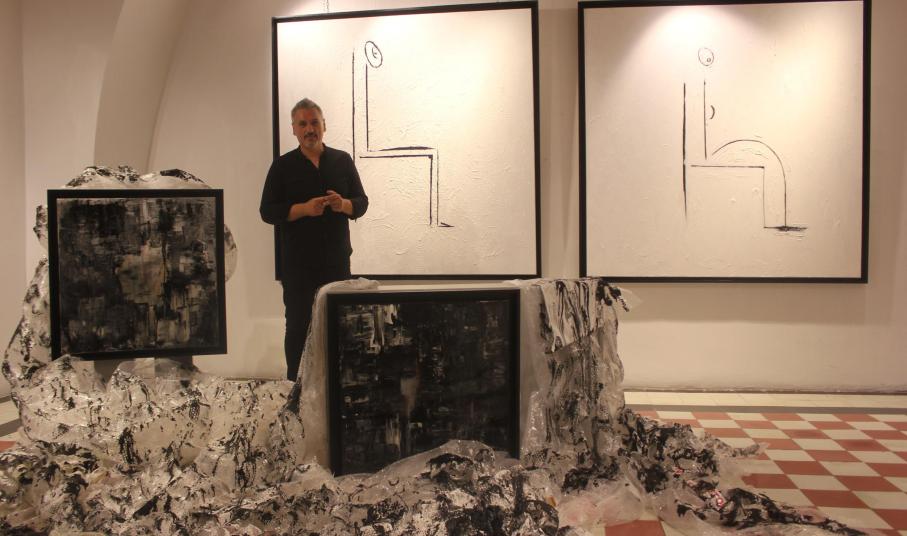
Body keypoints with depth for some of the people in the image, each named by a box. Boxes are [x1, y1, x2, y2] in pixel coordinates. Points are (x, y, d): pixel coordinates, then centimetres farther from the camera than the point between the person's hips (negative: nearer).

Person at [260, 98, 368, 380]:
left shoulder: (343, 161, 8)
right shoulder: (283, 166, 2)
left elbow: (362, 202, 9)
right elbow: (267, 211, -1)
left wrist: (344, 205, -14)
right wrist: (303, 209, -18)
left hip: (337, 260, 2)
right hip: (297, 263, -2)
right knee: (298, 326, 4)